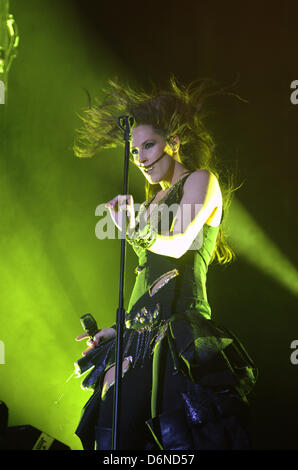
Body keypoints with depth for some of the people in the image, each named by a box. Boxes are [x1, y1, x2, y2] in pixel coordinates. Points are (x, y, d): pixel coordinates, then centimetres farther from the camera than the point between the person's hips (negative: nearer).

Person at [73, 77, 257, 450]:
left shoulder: (201, 180, 3)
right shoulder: (153, 201, 24)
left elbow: (180, 244, -15)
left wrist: (138, 234, -32)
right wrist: (121, 328, 20)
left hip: (181, 335, -7)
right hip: (141, 337, 7)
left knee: (179, 436, -17)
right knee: (113, 437, -2)